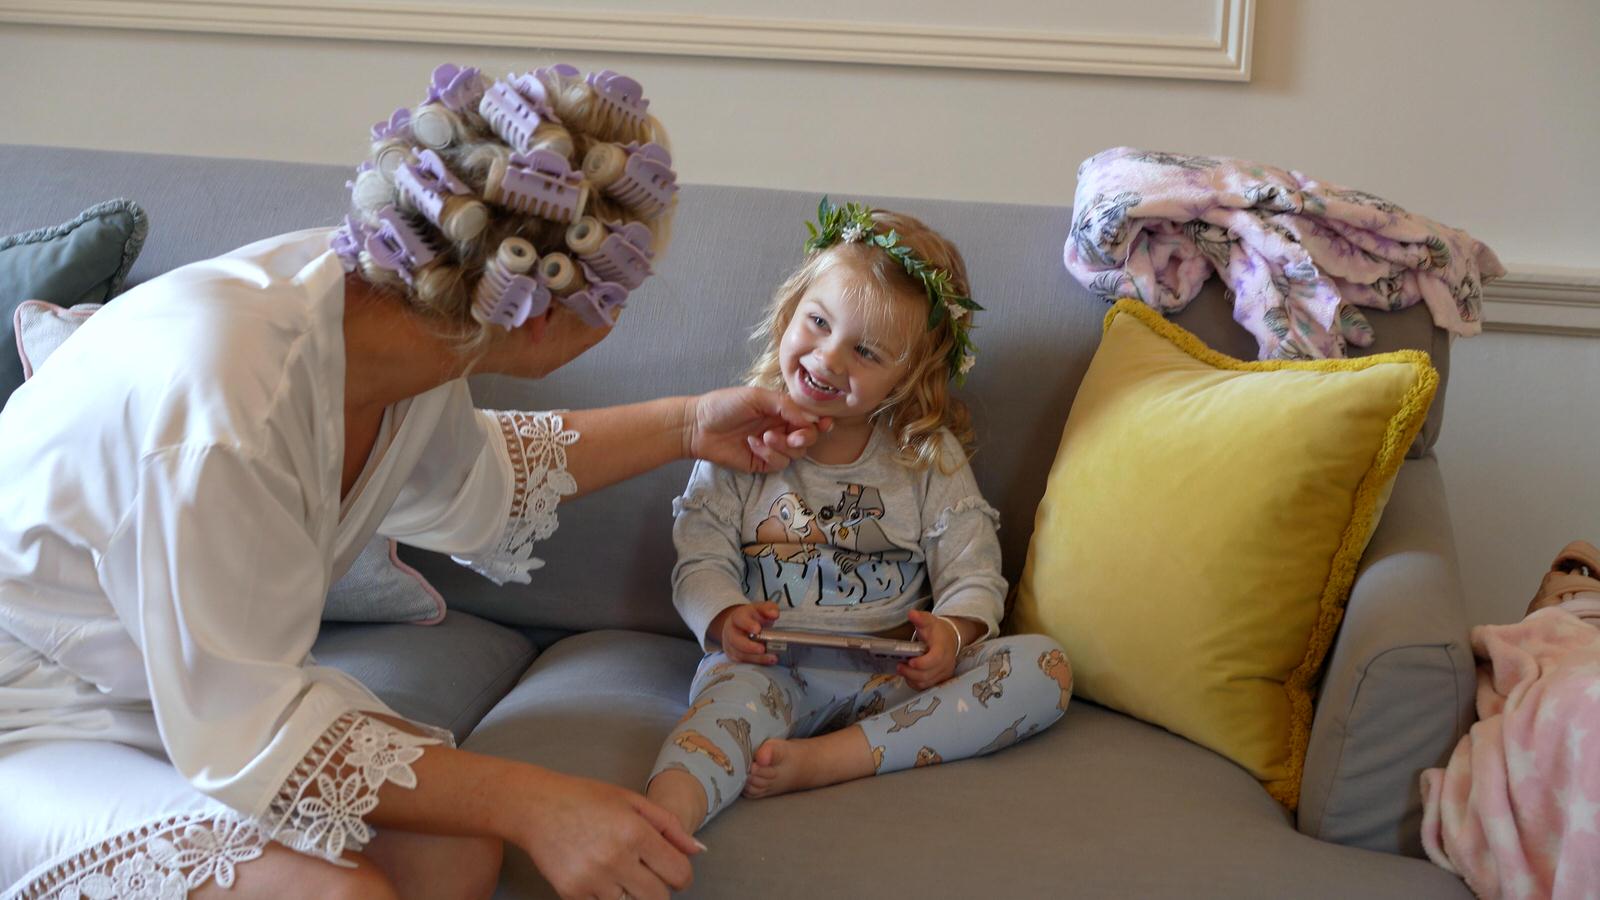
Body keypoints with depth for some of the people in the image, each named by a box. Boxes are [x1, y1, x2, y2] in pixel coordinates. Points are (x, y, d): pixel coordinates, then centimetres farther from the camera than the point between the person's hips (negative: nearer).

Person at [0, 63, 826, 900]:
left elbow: (466, 483, 13)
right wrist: (533, 801, -30)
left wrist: (687, 427, 15)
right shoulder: (225, 398, -37)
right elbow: (242, 732, -28)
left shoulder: (377, 292, -12)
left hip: (207, 681, 7)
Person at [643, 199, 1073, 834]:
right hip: (773, 667, -2)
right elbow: (700, 558, 3)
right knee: (733, 689, -37)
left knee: (1045, 668, -20)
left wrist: (953, 632, -19)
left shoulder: (929, 456, 8)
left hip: (895, 676, 3)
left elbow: (973, 574, 4)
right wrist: (725, 619, -20)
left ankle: (821, 760, -30)